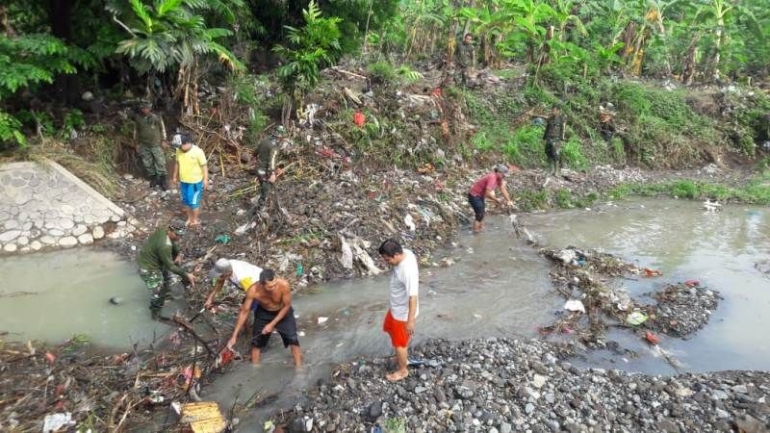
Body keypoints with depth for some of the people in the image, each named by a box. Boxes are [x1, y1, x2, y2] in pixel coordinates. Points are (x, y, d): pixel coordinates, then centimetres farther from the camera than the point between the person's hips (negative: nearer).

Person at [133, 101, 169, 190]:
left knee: (160, 162, -3)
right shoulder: (138, 119, -1)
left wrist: (163, 140, 1)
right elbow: (136, 131, 10)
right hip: (144, 145, 3)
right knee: (147, 163, 9)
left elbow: (162, 128, 3)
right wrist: (136, 143, 10)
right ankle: (153, 178, 25)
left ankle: (163, 180, 6)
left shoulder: (156, 117, -8)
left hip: (156, 144, -3)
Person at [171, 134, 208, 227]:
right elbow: (177, 164, 11)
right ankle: (189, 218, 35)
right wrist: (175, 176, 17)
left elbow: (204, 166, -15)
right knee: (186, 201, 16)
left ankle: (195, 220, 22)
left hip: (195, 182, -6)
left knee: (194, 202, 3)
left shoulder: (197, 151, -21)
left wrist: (205, 179, -14)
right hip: (183, 181, 6)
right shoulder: (179, 151, -4)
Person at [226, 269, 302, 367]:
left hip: (283, 312, -1)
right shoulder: (253, 291, -34)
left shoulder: (283, 284, -38)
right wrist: (234, 336, -19)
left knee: (293, 340, -4)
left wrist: (272, 324, -21)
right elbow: (244, 312, -21)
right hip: (263, 313, 1)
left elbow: (287, 306, -21)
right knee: (256, 341, 6)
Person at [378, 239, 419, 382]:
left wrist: (410, 321, -24)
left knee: (399, 342, 13)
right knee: (390, 329, 31)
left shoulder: (408, 271, -39)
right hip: (396, 307, 9)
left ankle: (402, 370, 38)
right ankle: (403, 355, 54)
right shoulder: (405, 253, -13)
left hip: (403, 313, -9)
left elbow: (413, 297, -33)